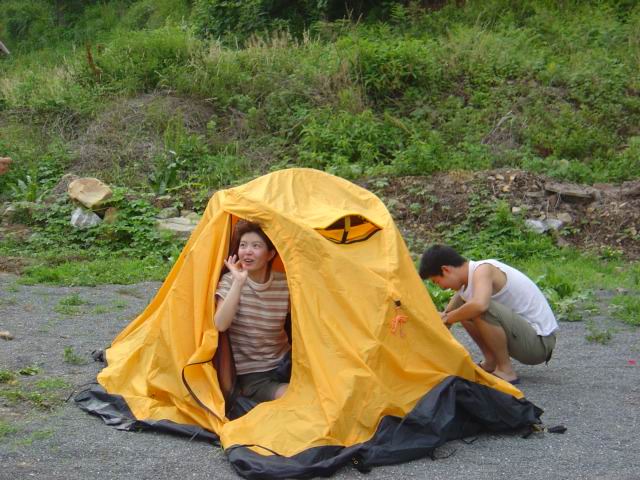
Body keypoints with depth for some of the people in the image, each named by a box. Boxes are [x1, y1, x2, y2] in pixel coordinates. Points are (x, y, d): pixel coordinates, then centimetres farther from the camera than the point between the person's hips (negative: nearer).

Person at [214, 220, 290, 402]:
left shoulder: (284, 283, -3)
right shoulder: (230, 281, -8)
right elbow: (220, 325, -25)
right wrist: (238, 283, -29)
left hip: (282, 366, 4)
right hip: (250, 375, -4)